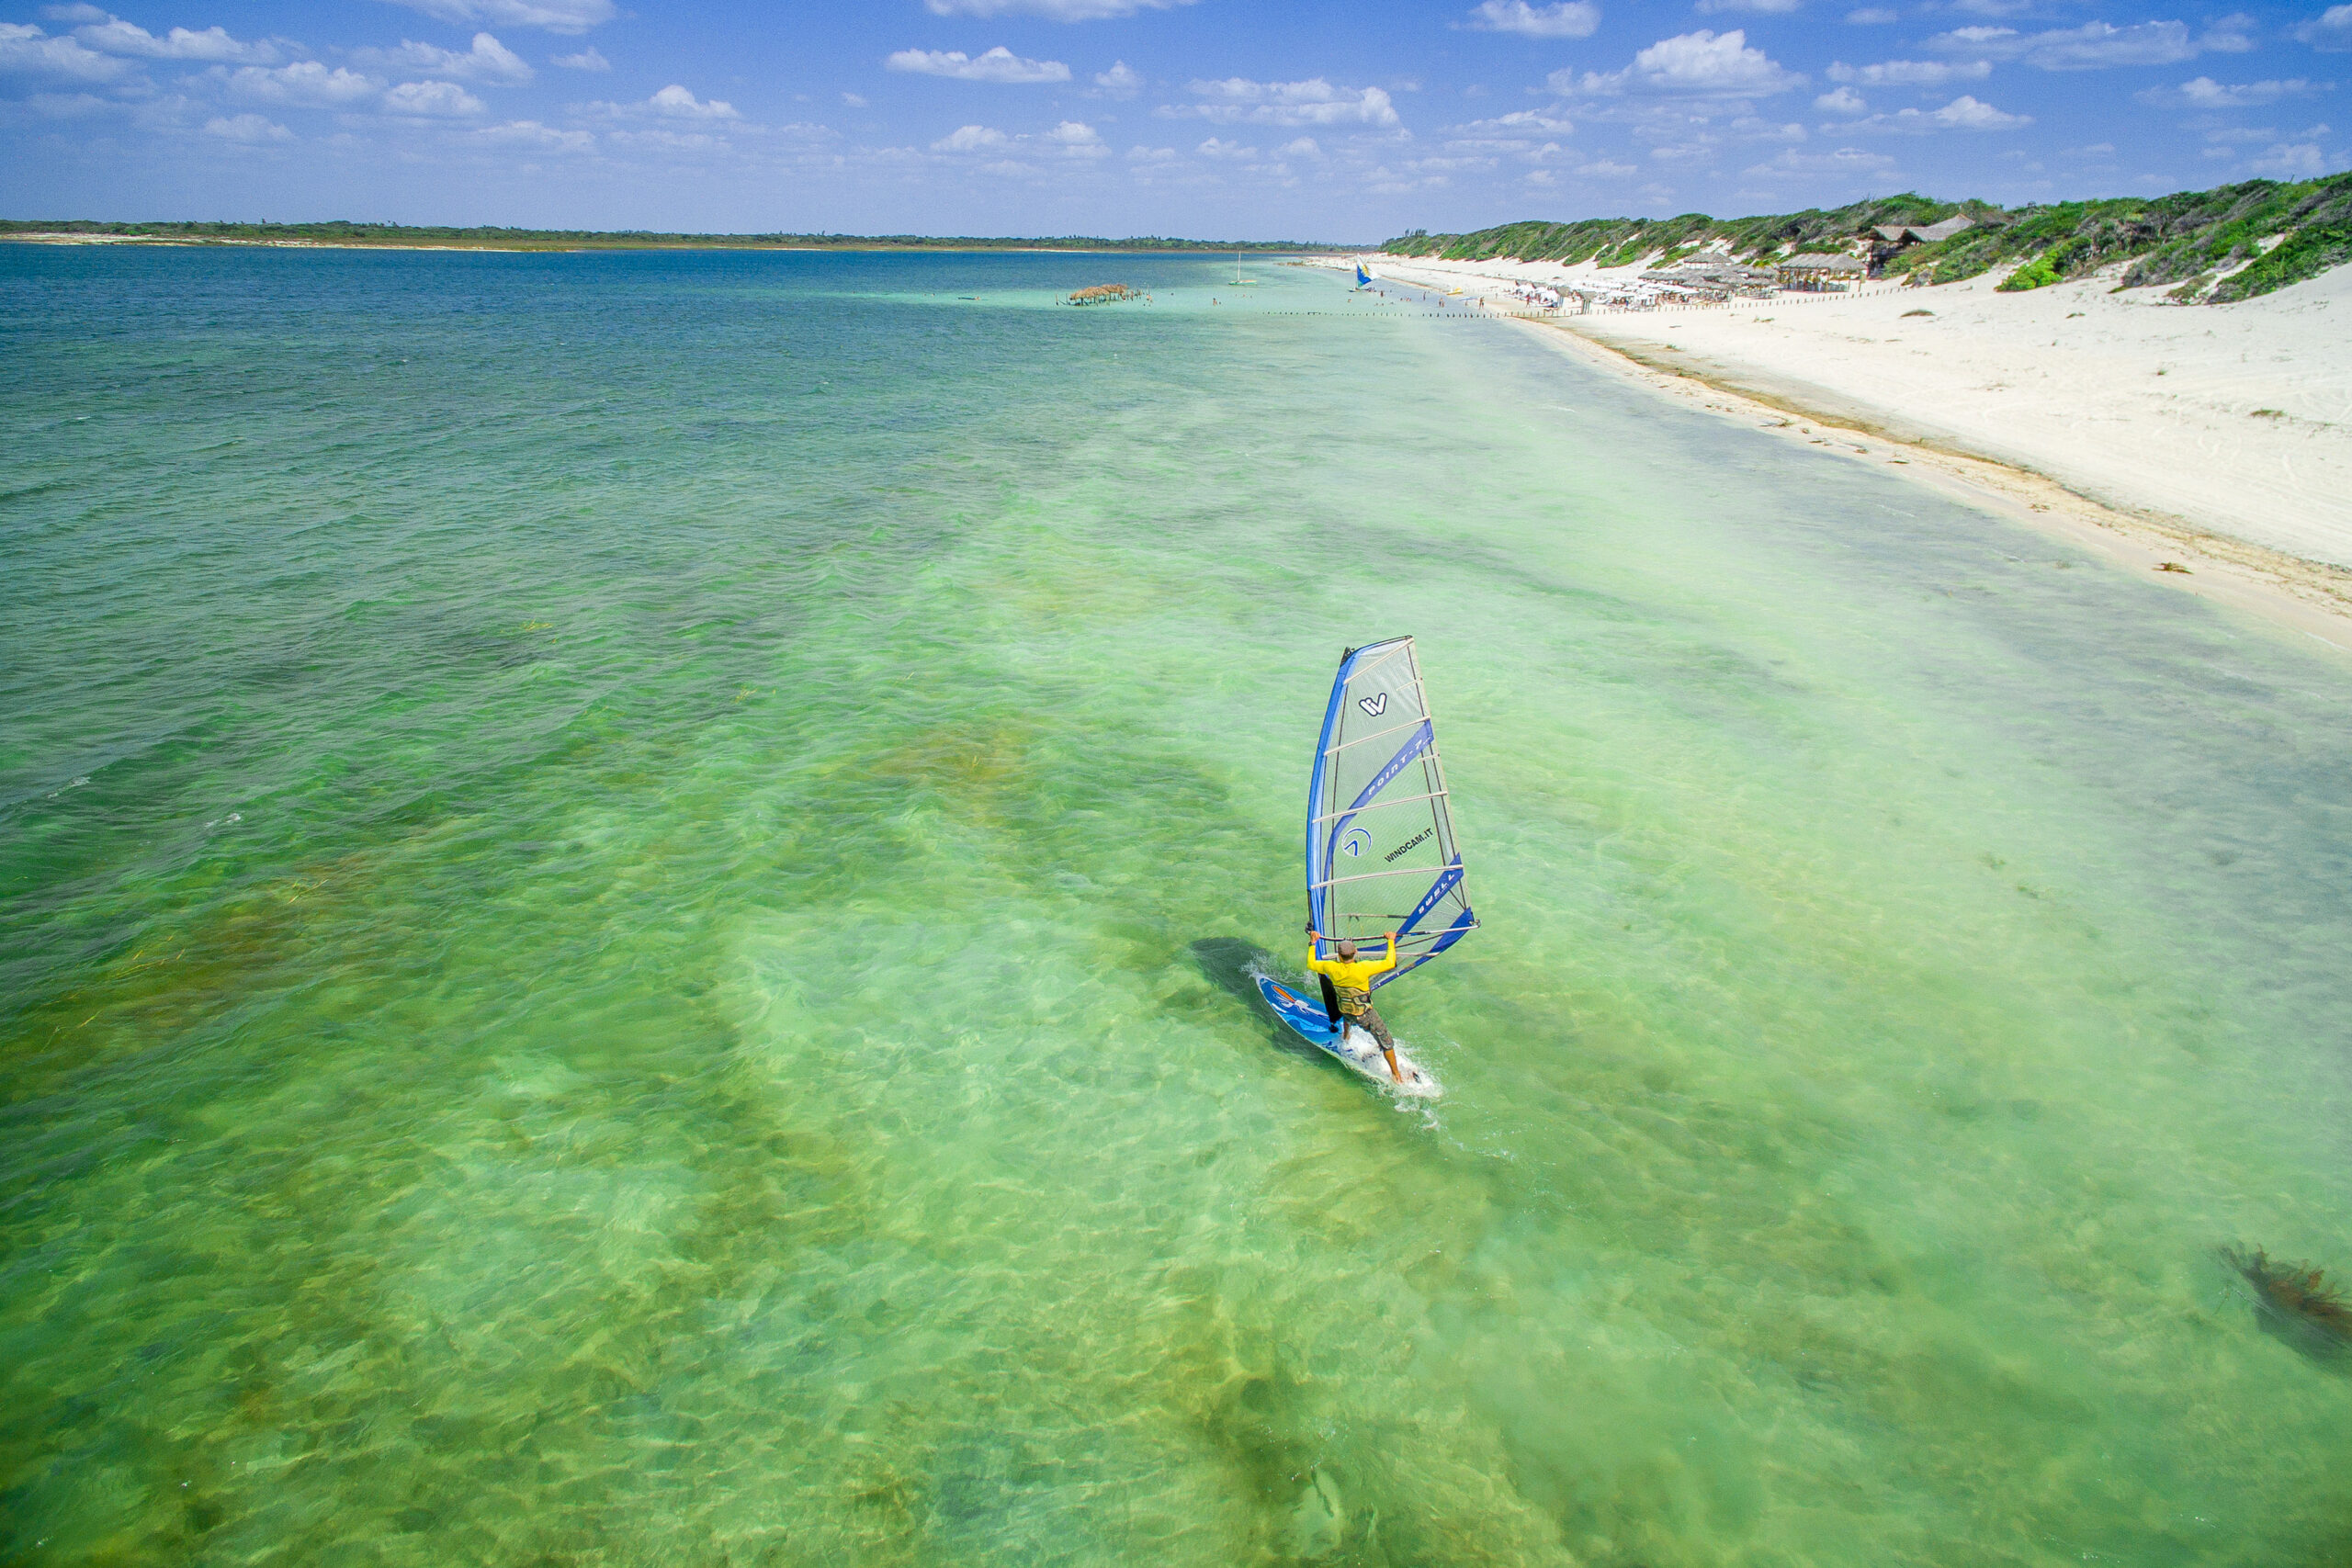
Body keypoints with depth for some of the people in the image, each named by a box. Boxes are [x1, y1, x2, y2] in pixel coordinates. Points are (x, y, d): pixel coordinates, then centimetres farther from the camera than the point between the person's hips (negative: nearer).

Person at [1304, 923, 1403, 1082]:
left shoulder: (1331, 968, -22)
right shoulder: (1363, 968, -32)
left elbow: (1311, 964, -4)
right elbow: (1390, 963, -25)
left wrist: (1312, 943, 2)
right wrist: (1391, 941, -14)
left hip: (1345, 1012, 4)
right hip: (1365, 1015, -4)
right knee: (1385, 1041, 13)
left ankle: (1345, 1037, 66)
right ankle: (1396, 1074, 22)